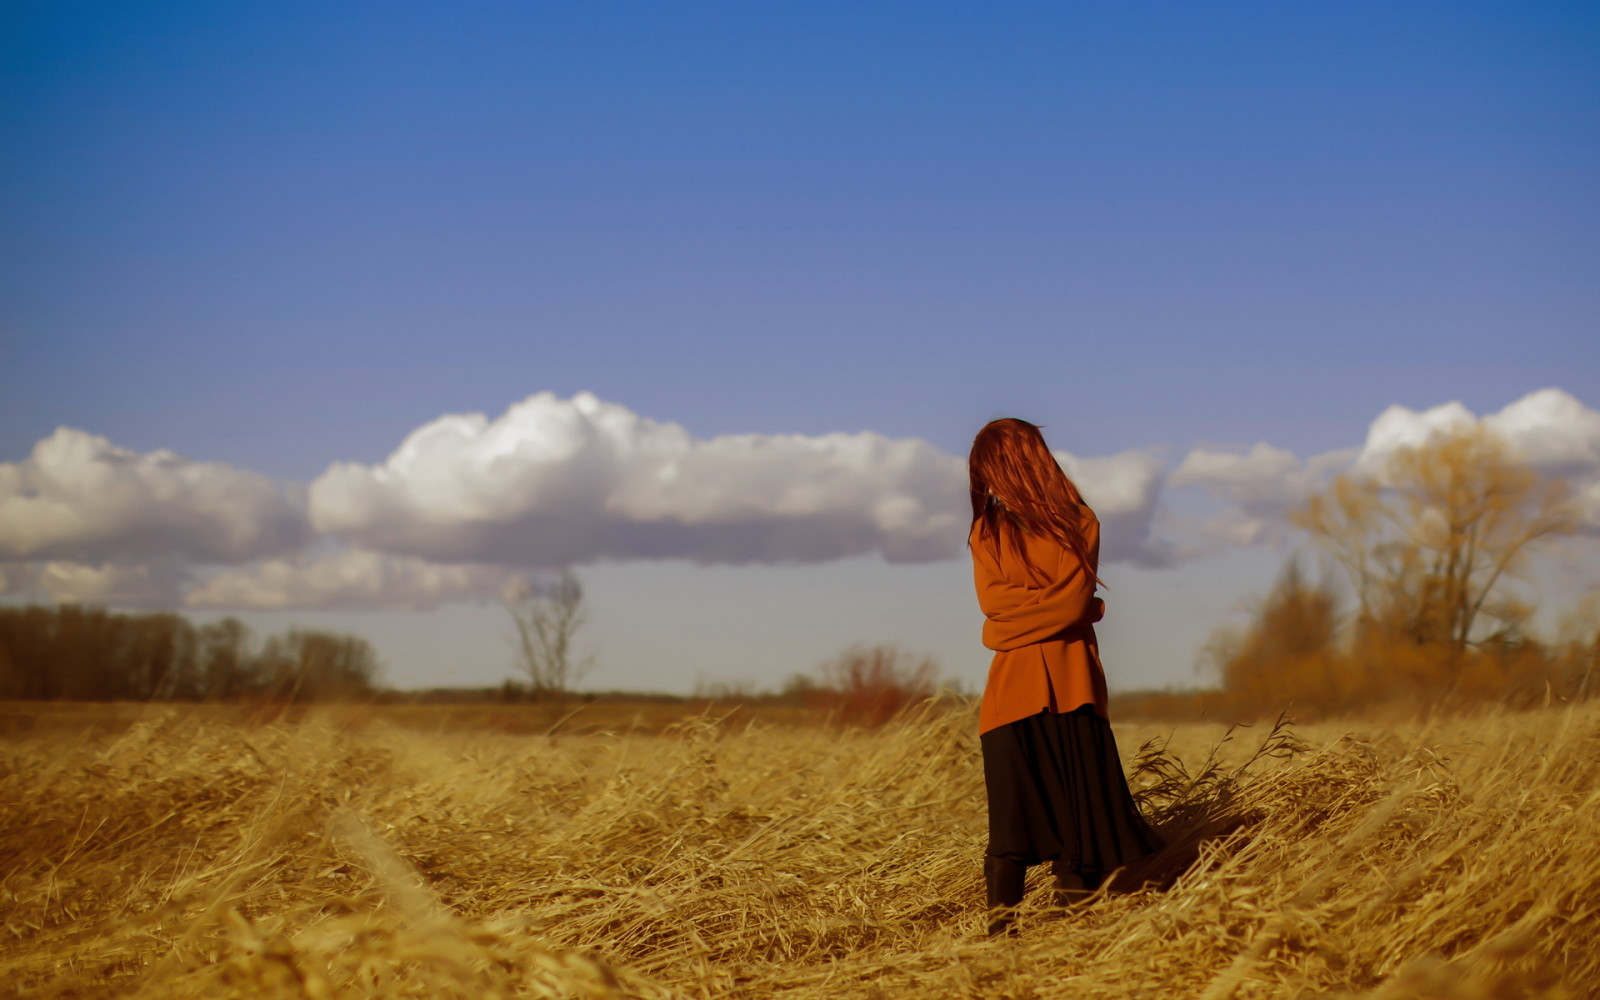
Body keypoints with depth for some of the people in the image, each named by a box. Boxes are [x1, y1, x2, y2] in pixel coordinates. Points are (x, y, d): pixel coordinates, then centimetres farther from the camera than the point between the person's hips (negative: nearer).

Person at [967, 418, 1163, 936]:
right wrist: (1052, 604, -7)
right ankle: (1000, 931, -10)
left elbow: (1073, 604, -7)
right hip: (1012, 688, 2)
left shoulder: (1079, 522, 5)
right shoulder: (986, 530, 14)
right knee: (1010, 812, -8)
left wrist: (1017, 611, -6)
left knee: (1077, 810, -4)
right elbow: (993, 601, -1)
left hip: (1070, 684, -1)